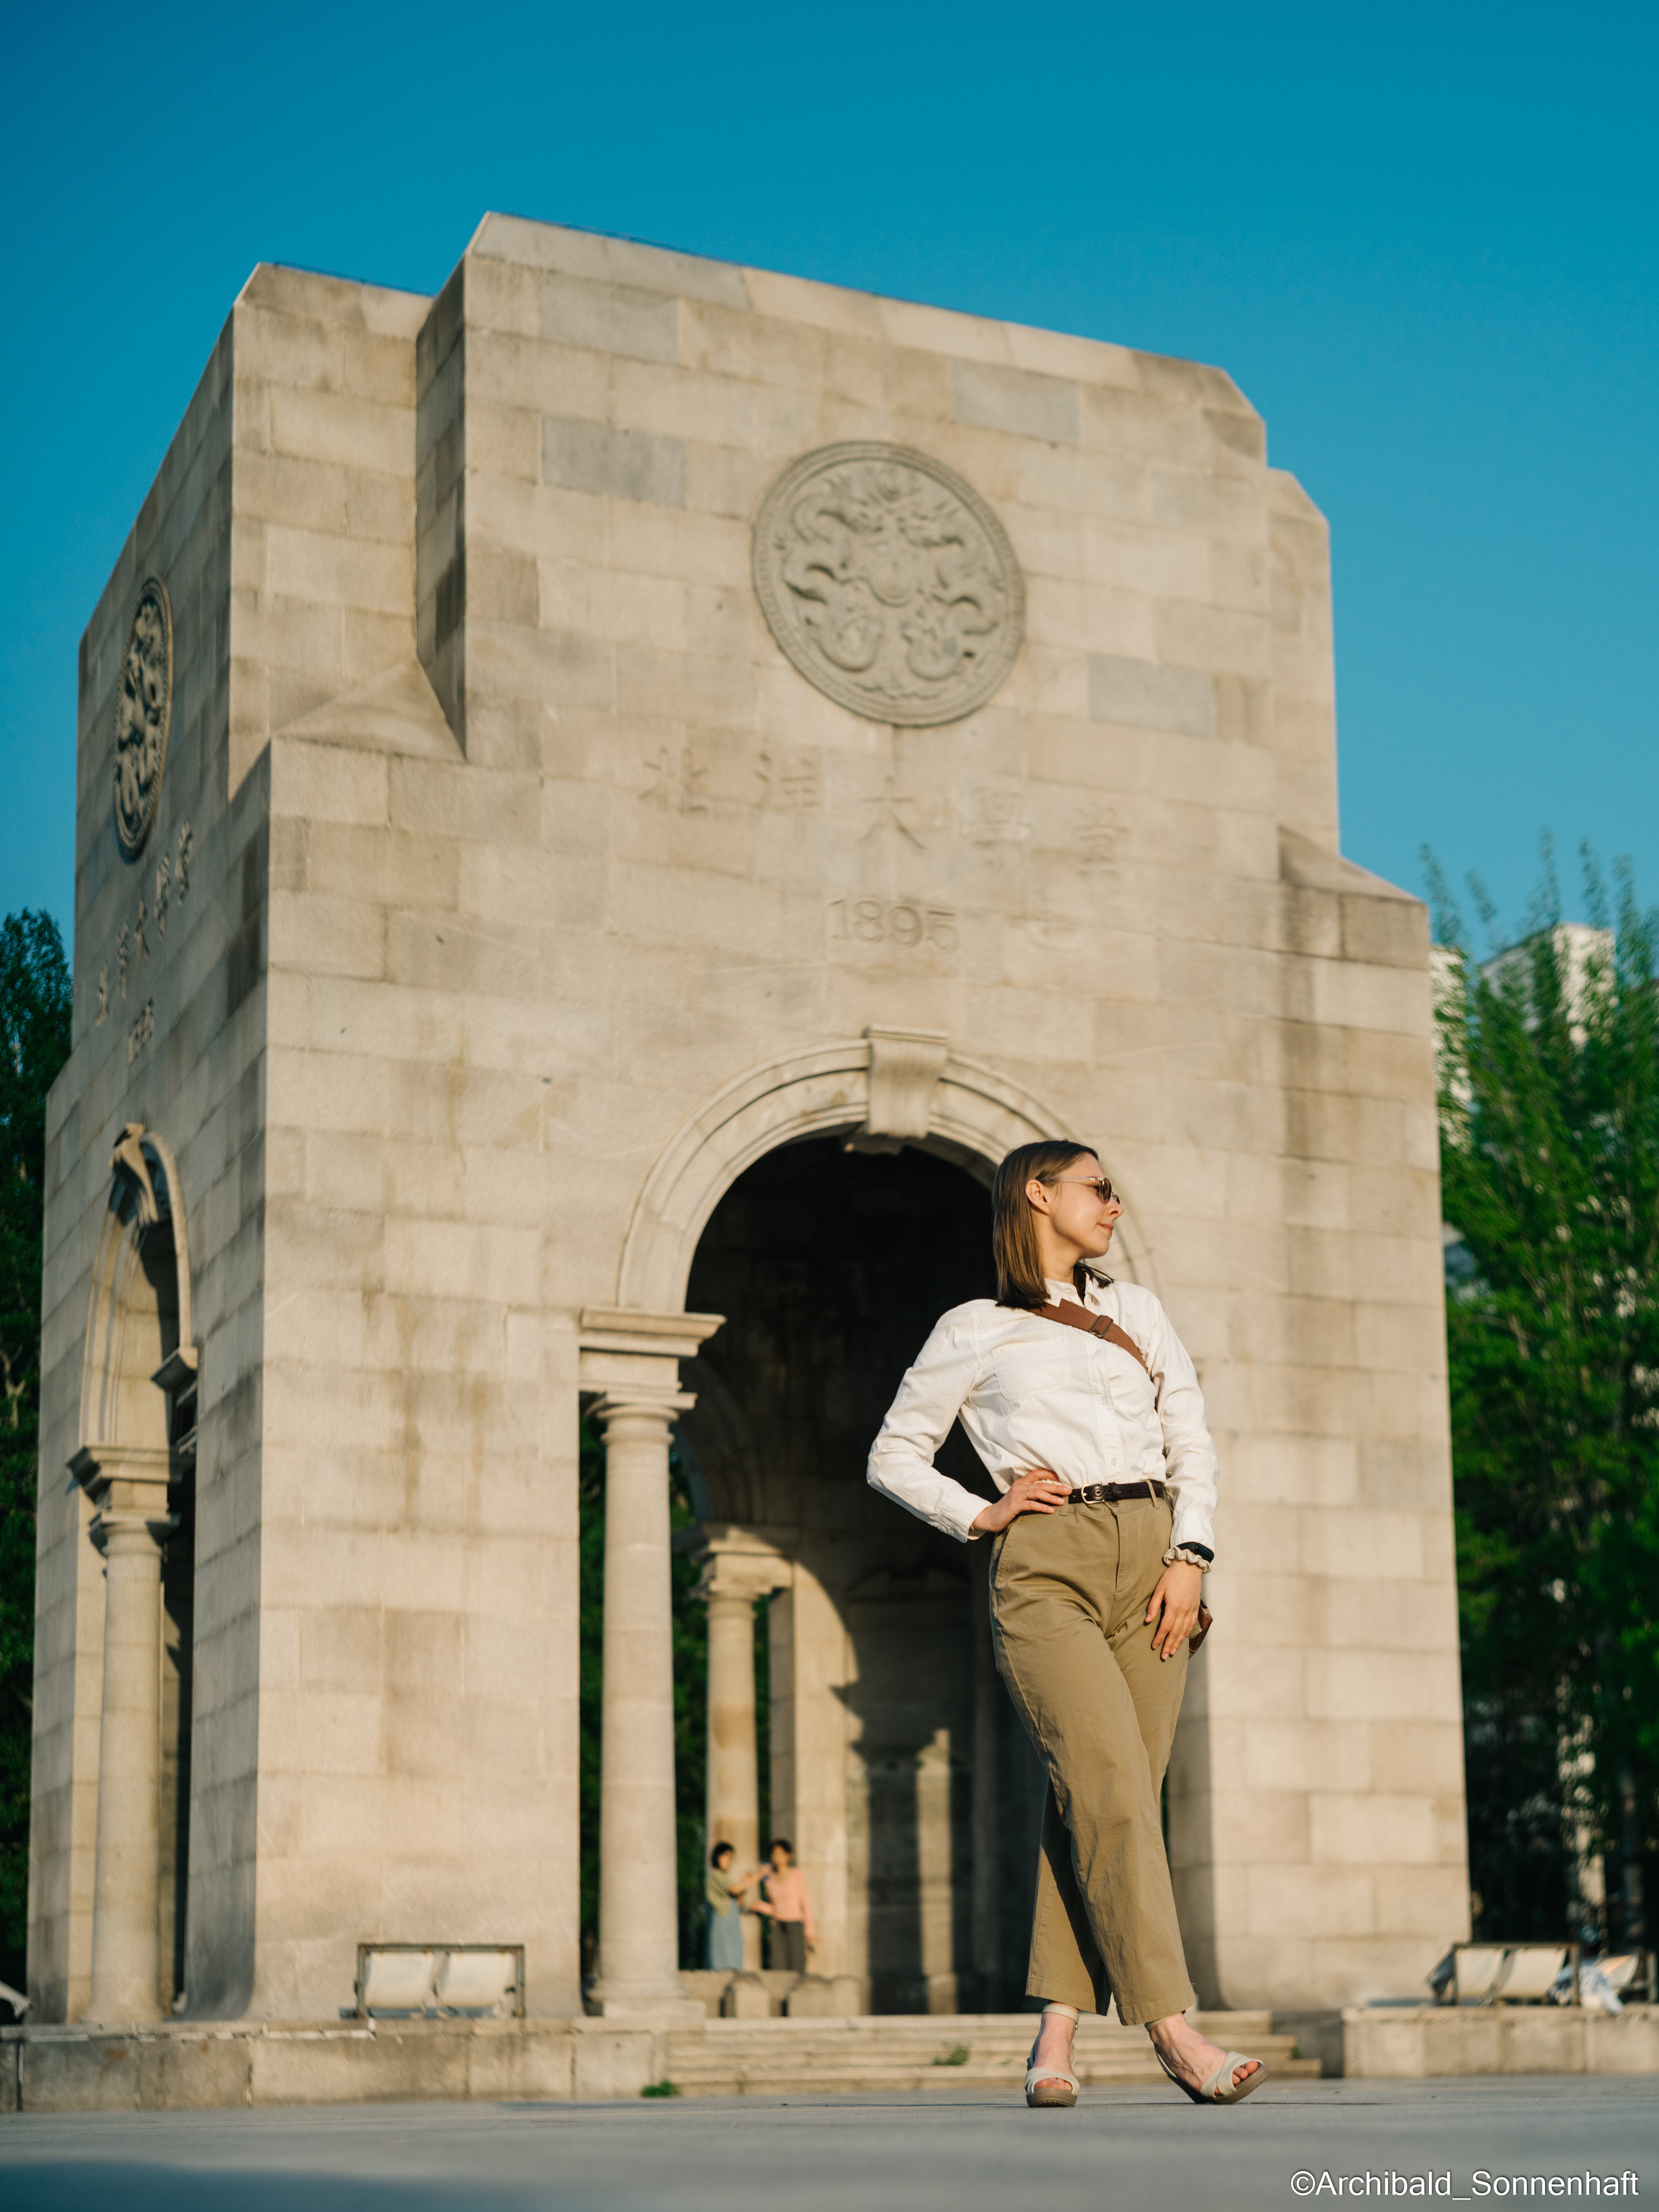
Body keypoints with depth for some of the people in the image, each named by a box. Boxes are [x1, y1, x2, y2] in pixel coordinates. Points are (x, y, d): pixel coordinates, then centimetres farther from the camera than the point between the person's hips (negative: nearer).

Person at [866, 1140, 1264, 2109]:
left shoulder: (1137, 1310, 21)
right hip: (1048, 1563, -4)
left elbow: (1193, 1444, 15)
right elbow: (894, 1454, 16)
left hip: (1150, 1553, 4)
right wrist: (979, 1514, 1)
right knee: (1111, 1781, -18)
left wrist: (1188, 1558, 0)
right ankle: (1174, 2029, -21)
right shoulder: (974, 1331, 12)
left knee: (1107, 1796, -4)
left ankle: (1056, 2030, 0)